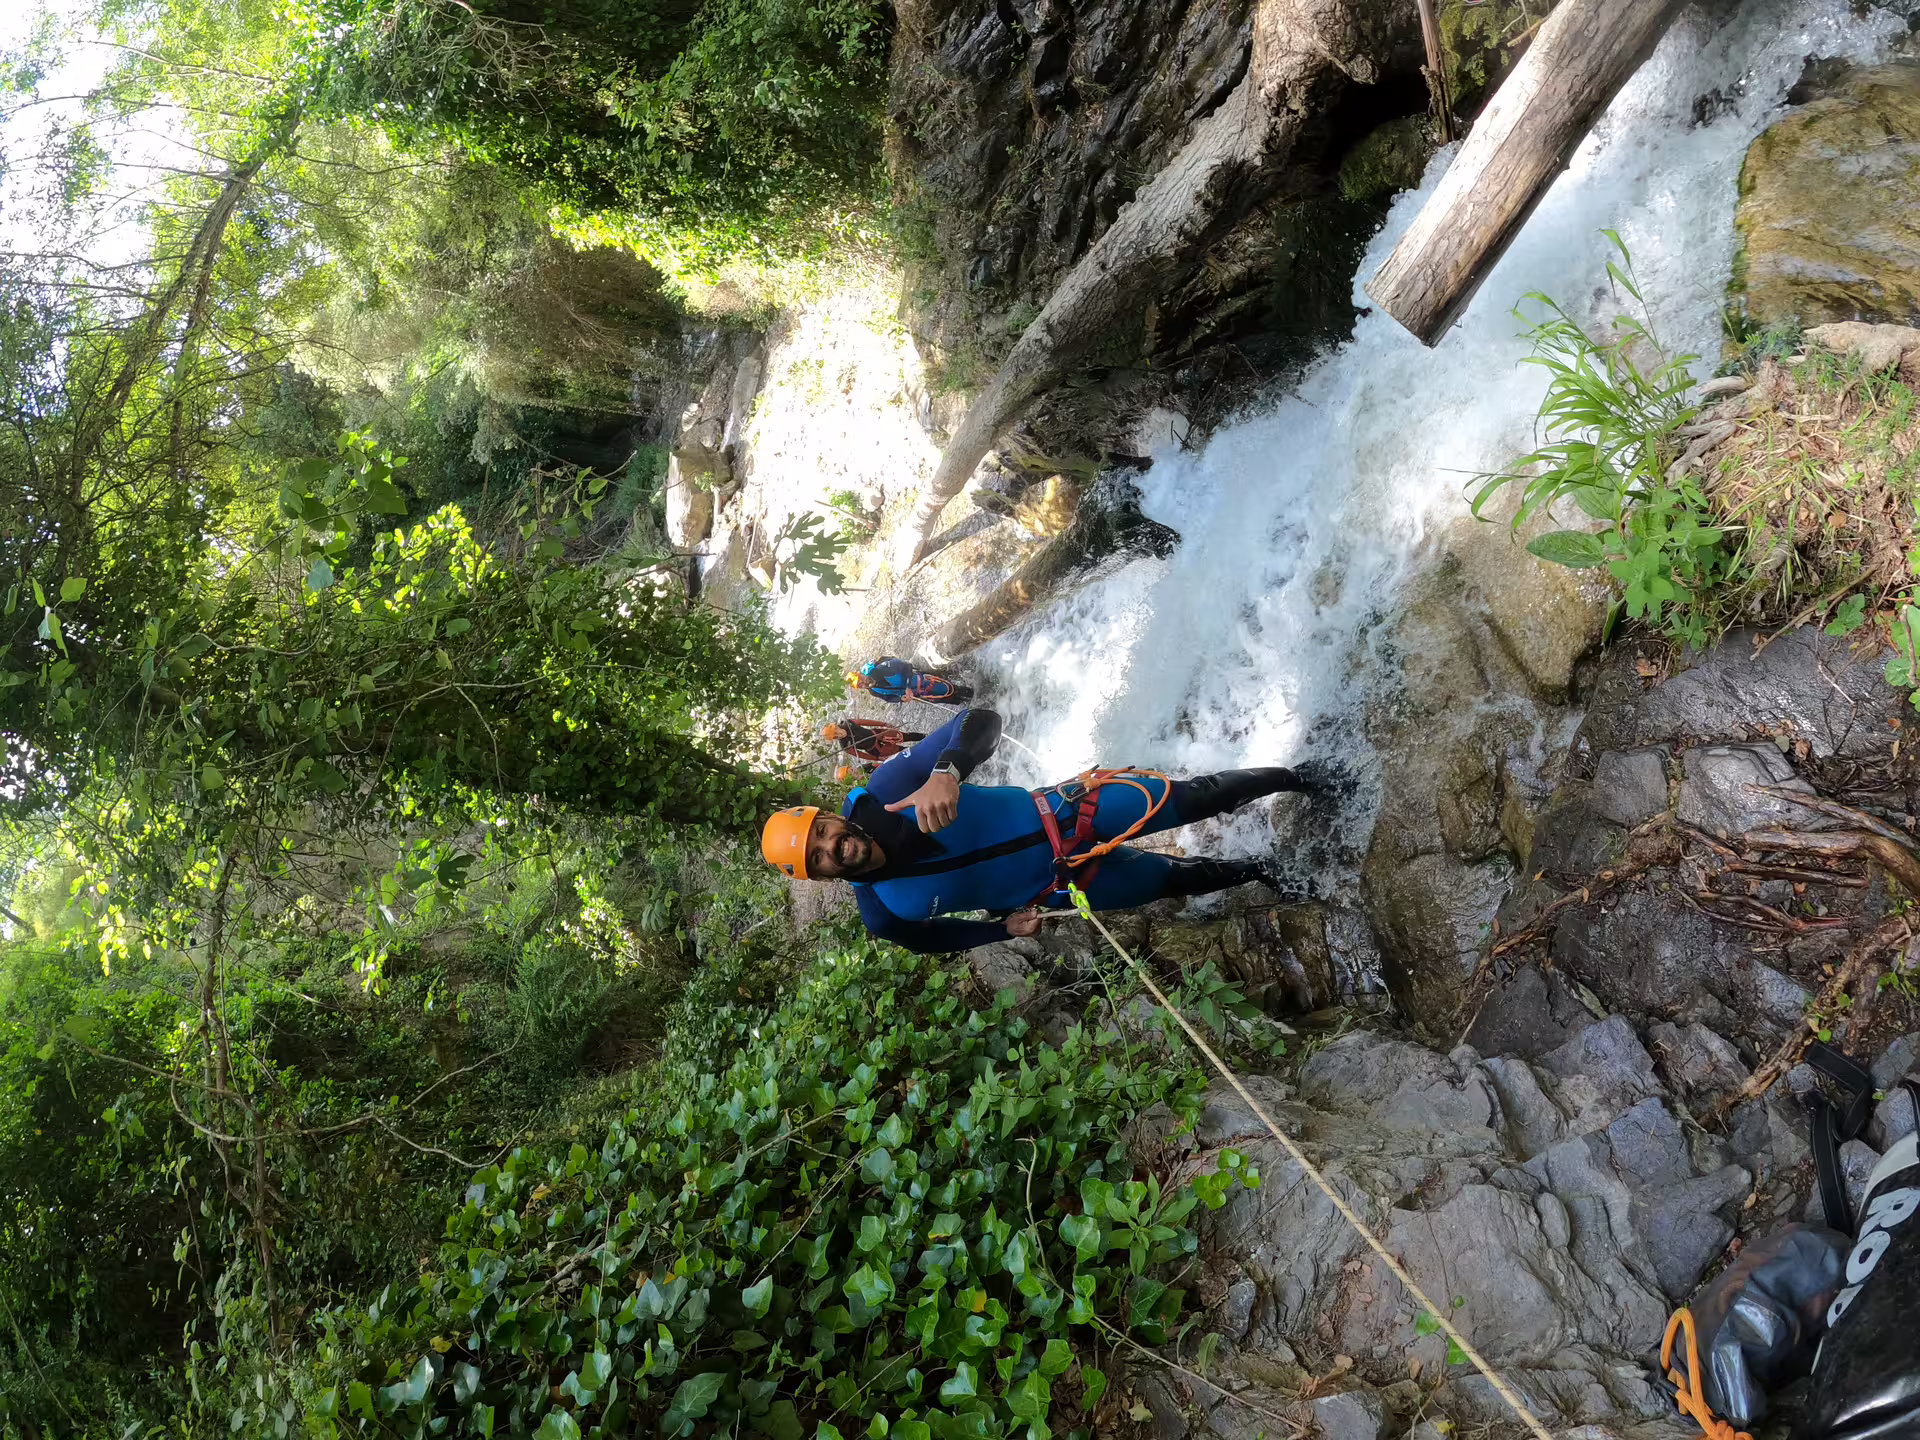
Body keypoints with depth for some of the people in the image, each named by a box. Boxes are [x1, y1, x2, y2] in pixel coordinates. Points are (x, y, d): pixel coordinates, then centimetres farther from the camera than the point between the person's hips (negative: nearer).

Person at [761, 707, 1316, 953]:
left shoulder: (882, 793, -24)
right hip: (1060, 884, 2)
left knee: (1195, 797, 5)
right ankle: (1255, 874, 48)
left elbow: (980, 720, -29)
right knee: (1178, 880, 15)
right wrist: (1006, 926, -8)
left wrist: (946, 770, -50)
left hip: (1061, 814, -2)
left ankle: (1286, 779, 35)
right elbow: (936, 938, 6)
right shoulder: (881, 913, -16)